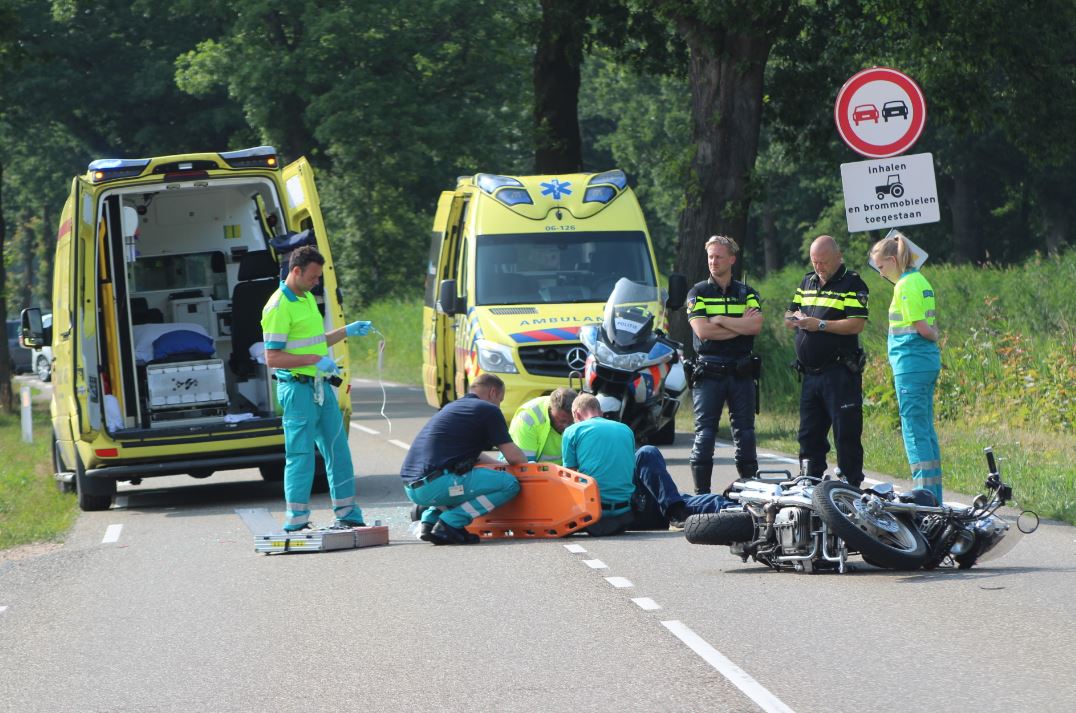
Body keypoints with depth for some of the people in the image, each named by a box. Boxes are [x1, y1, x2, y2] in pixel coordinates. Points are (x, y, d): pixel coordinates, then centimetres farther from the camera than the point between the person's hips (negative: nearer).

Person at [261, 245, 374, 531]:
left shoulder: (308, 299, 15)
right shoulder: (278, 307, -15)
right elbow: (272, 357, -18)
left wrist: (347, 331, 15)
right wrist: (314, 360, -22)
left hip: (321, 387, 9)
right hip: (297, 388, -9)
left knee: (338, 450, 11)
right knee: (300, 456, -5)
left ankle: (348, 516, 18)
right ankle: (296, 523, 0)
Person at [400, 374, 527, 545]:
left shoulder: (452, 407, 27)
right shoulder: (488, 410, 2)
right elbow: (513, 456, 1)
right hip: (434, 485, -9)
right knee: (509, 484, -5)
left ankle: (430, 518, 14)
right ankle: (450, 523, -11)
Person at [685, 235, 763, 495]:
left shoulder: (747, 293, 11)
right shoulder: (698, 293, 5)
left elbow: (756, 326, -6)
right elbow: (703, 331, -10)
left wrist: (720, 320, -9)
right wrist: (741, 325, -6)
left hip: (741, 373, 2)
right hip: (709, 373, -2)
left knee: (745, 432, 4)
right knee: (705, 433, -6)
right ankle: (702, 491, -4)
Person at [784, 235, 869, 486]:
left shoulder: (852, 284, -5)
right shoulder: (807, 282, 17)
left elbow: (857, 324, -15)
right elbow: (788, 318, 22)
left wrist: (821, 325, -19)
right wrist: (795, 319, -2)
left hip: (840, 373, -7)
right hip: (810, 372, 7)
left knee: (846, 434, -6)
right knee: (809, 434, 10)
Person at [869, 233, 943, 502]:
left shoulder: (904, 286, -14)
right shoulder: (921, 281, 14)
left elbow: (921, 327, -15)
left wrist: (934, 337, 1)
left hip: (911, 363, -9)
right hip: (929, 360, 9)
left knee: (915, 430, -6)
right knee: (926, 429, 13)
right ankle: (935, 497, 15)